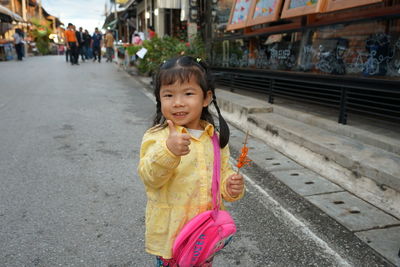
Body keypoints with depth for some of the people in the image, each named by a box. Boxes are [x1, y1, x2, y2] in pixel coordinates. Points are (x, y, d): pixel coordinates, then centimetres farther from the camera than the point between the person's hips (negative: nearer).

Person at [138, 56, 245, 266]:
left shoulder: (215, 137, 0)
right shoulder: (157, 137, -14)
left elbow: (223, 172, 10)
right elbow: (150, 178, -25)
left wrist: (231, 187, -12)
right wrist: (169, 152, -43)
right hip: (170, 231, -4)